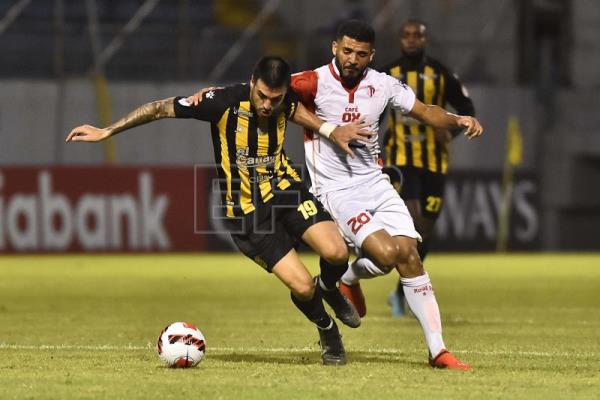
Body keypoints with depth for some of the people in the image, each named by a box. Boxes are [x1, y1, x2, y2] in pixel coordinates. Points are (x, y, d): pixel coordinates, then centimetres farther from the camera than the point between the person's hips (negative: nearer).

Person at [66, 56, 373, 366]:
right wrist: (105, 132, -6)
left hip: (286, 189, 4)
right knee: (302, 287, -16)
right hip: (246, 210, -4)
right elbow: (161, 109, -10)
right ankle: (327, 331, 19)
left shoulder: (286, 104, -5)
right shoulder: (225, 102, -19)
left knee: (336, 252, -22)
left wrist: (331, 130, 8)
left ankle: (329, 289, 16)